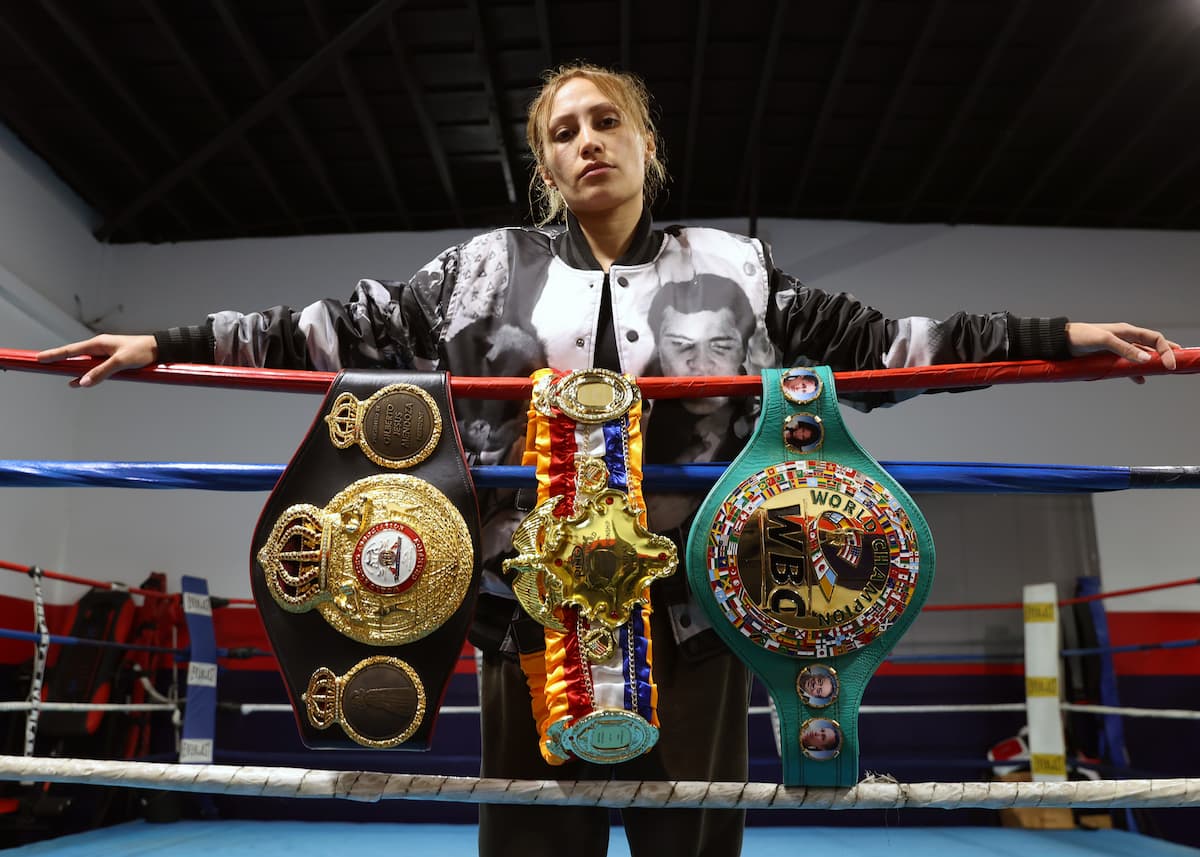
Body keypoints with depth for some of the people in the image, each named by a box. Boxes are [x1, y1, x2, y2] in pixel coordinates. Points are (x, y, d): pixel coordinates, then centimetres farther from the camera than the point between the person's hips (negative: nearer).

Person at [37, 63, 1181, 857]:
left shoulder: (731, 269, 10)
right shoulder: (487, 269, 9)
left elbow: (867, 341, 9)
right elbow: (341, 329, 8)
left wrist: (1059, 338, 7)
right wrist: (169, 343, 4)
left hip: (689, 605, 0)